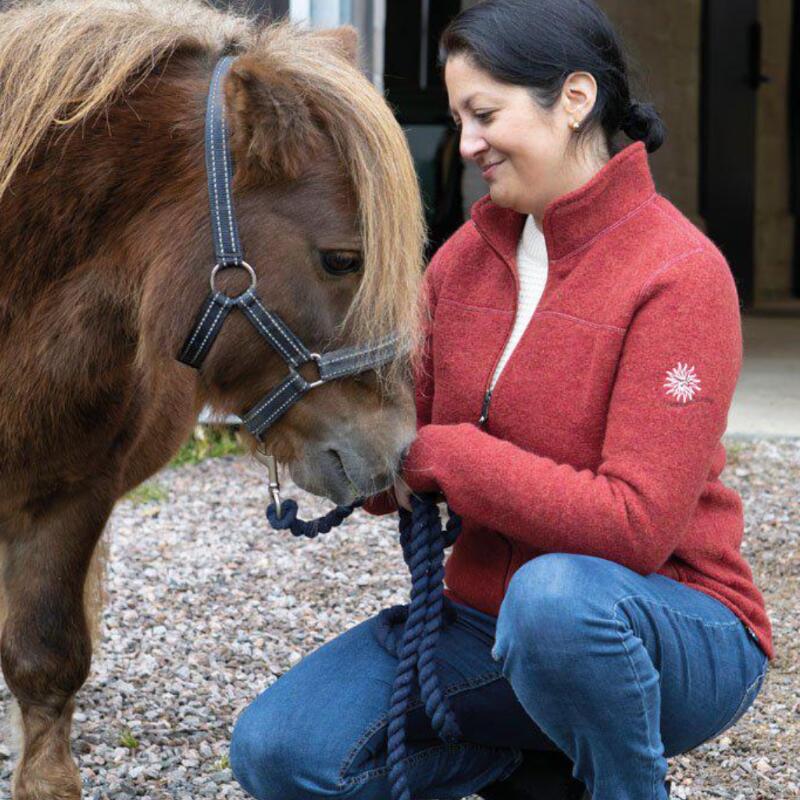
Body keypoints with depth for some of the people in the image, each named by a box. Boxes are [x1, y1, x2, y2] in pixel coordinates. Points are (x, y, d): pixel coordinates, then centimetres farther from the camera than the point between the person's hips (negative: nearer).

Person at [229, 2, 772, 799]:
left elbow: (635, 524, -24)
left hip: (673, 630, -6)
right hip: (488, 615, 6)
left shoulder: (680, 274, -17)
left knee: (552, 593, -41)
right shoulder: (469, 253, 5)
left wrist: (438, 456, -21)